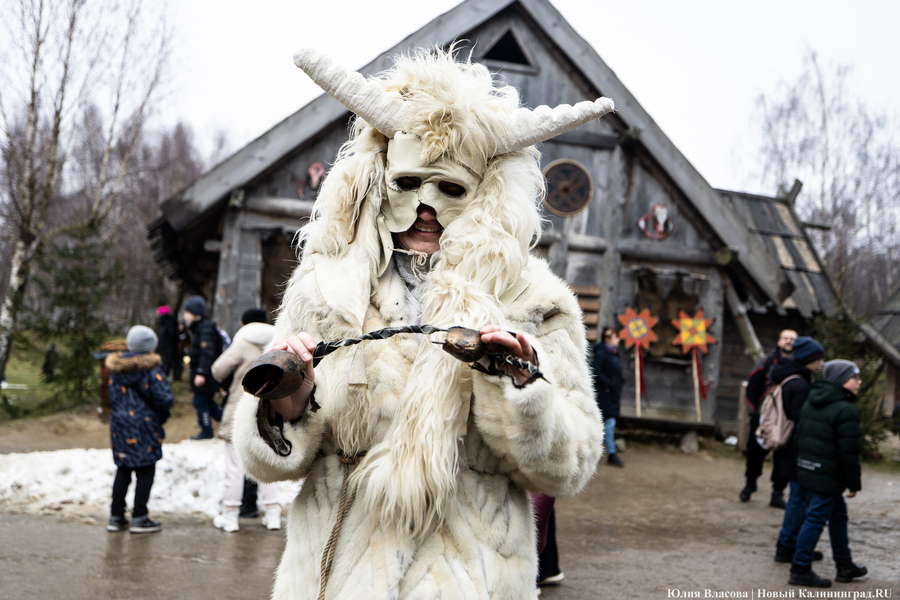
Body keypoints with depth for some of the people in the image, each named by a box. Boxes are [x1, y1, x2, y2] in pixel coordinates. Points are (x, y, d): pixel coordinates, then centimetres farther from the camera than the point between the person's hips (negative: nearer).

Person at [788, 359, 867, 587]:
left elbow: (800, 435, 16)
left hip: (807, 468, 9)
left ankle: (844, 565, 30)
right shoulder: (846, 410, -17)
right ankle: (800, 569, 2)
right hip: (828, 476, -9)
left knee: (838, 513, 21)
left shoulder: (810, 403, 11)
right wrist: (854, 482, -9)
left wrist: (803, 464, 23)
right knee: (816, 518, -3)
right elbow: (848, 450, -17)